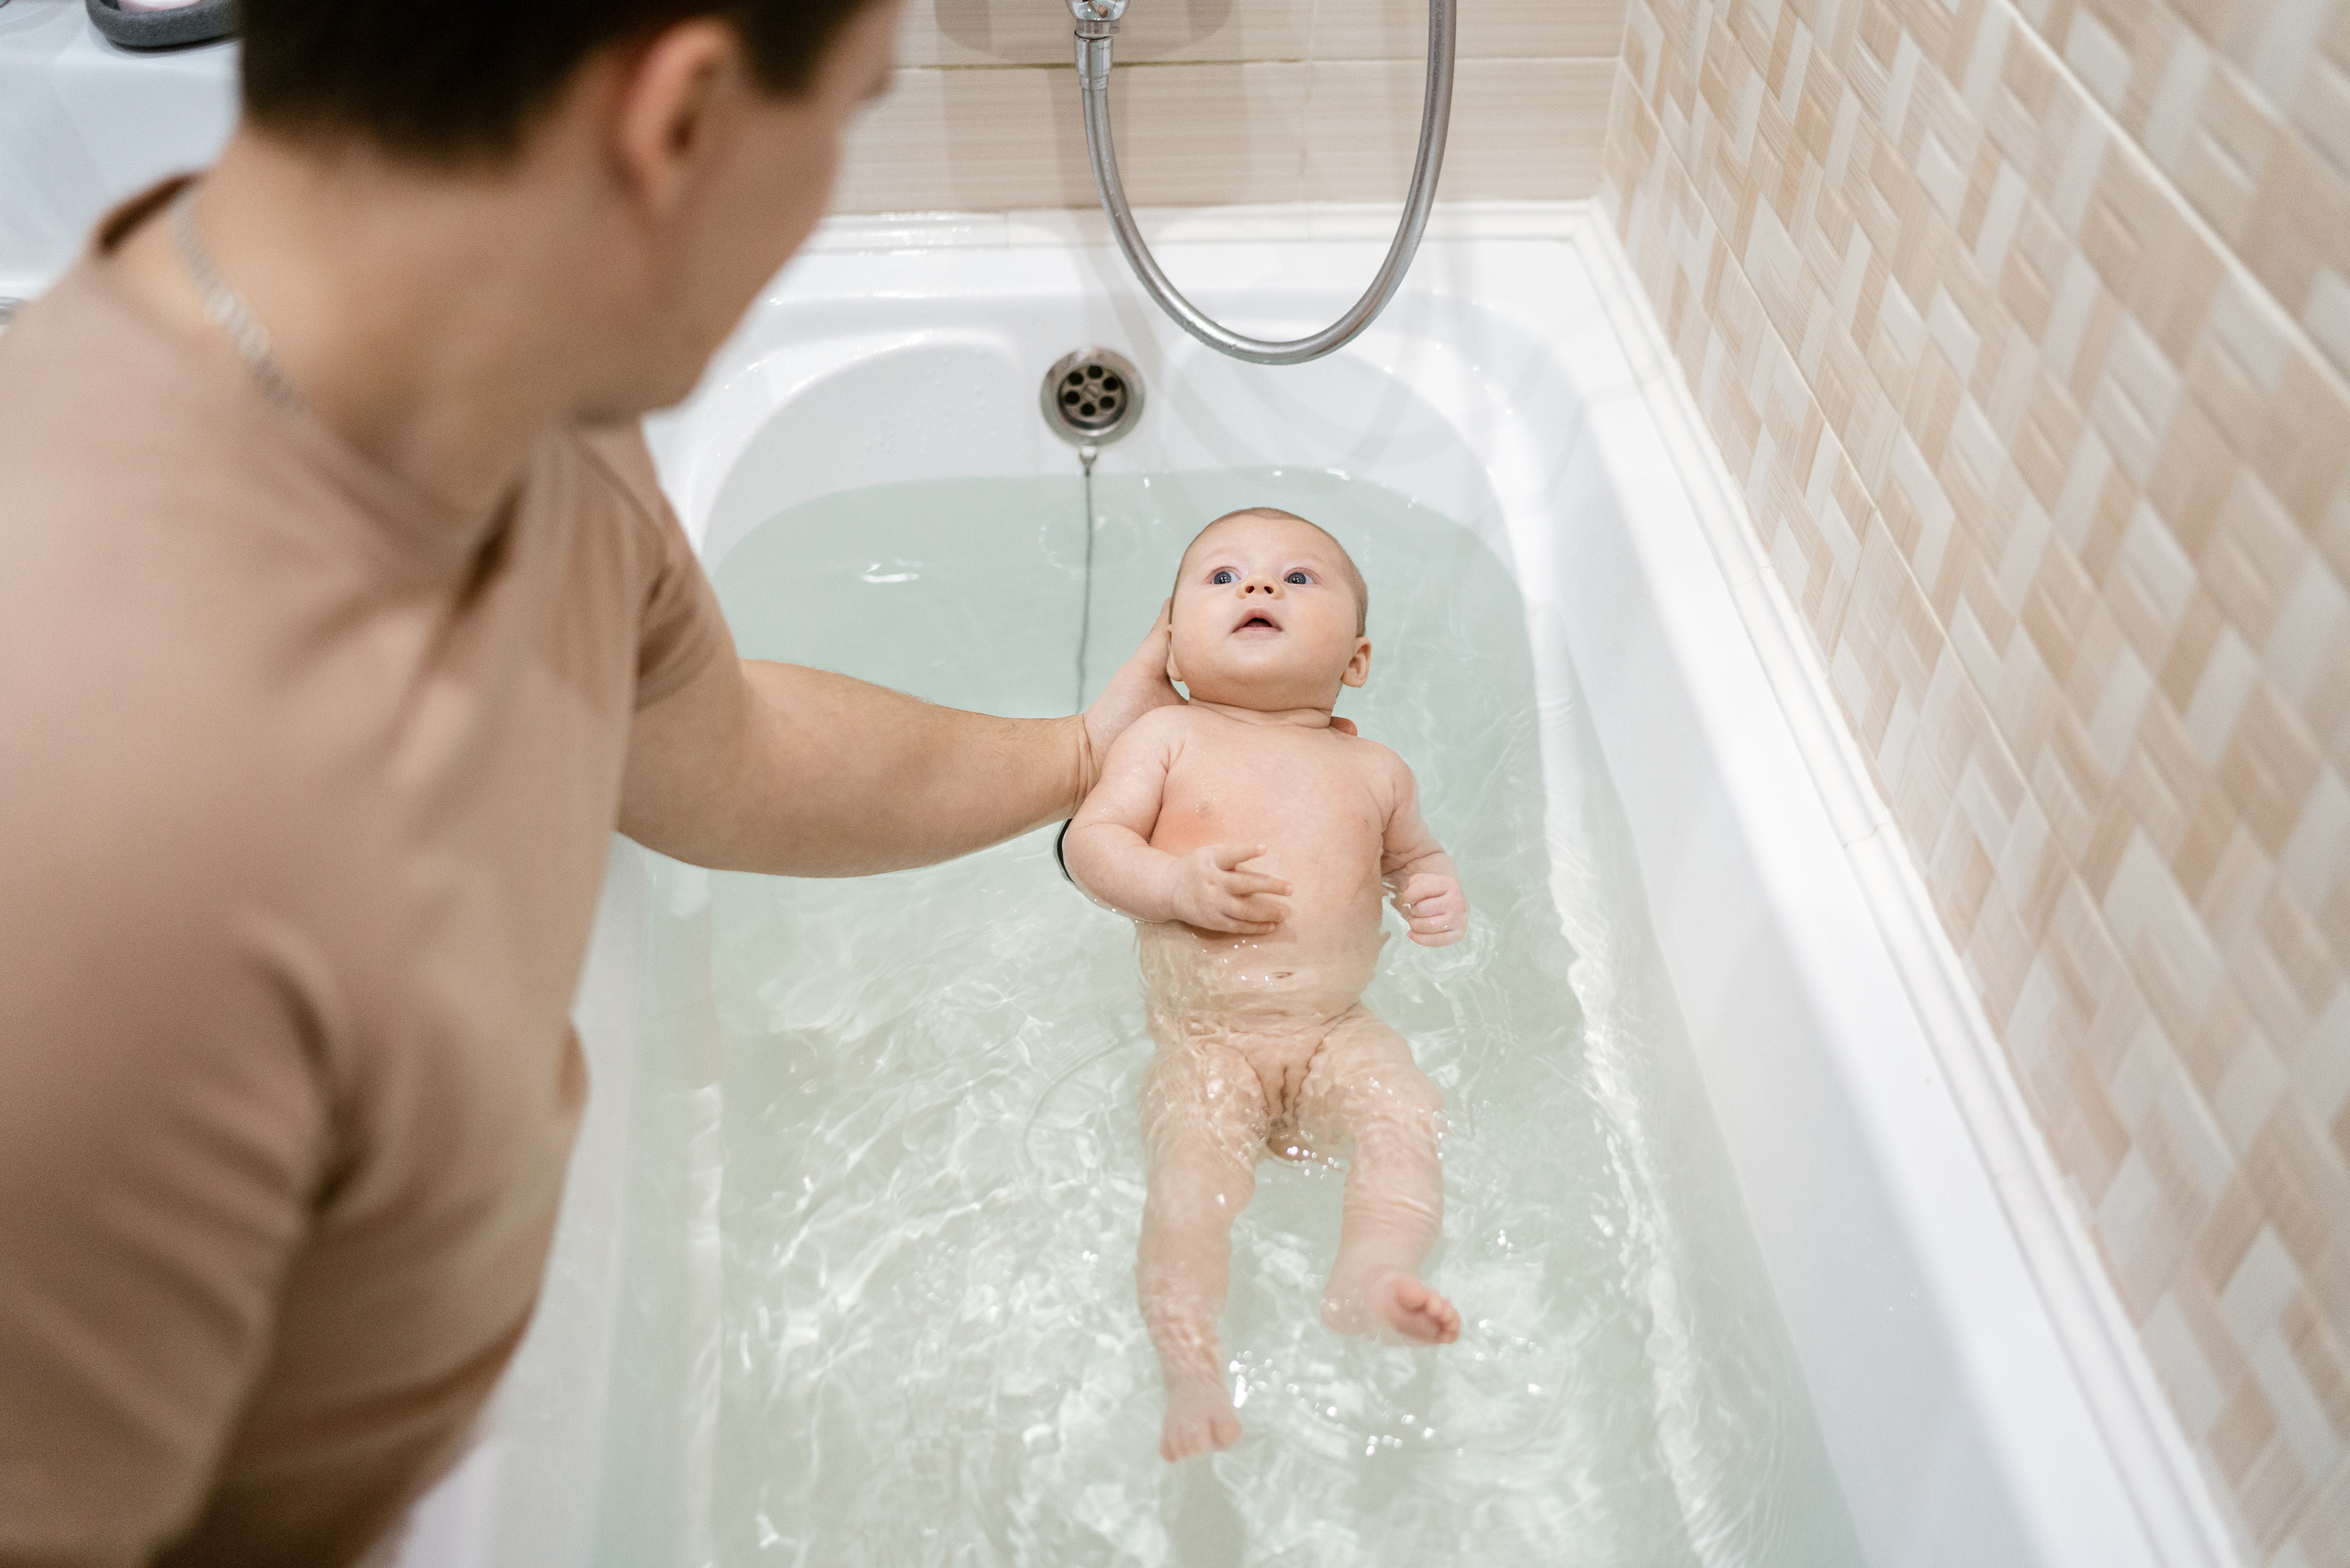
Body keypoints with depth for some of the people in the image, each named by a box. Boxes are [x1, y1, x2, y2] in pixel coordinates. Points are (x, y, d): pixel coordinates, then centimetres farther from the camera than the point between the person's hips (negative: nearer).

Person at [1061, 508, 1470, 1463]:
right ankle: (1189, 1369, -18)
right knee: (1191, 1163, -23)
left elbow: (1413, 855, 26)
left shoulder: (1374, 769, 12)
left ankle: (1368, 1277, -29)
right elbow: (1091, 843, -1)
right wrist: (1178, 883, -19)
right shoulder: (1168, 739, 4)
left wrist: (1438, 892, 2)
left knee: (1405, 1116, -24)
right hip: (1201, 1037, -2)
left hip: (1336, 1033, 3)